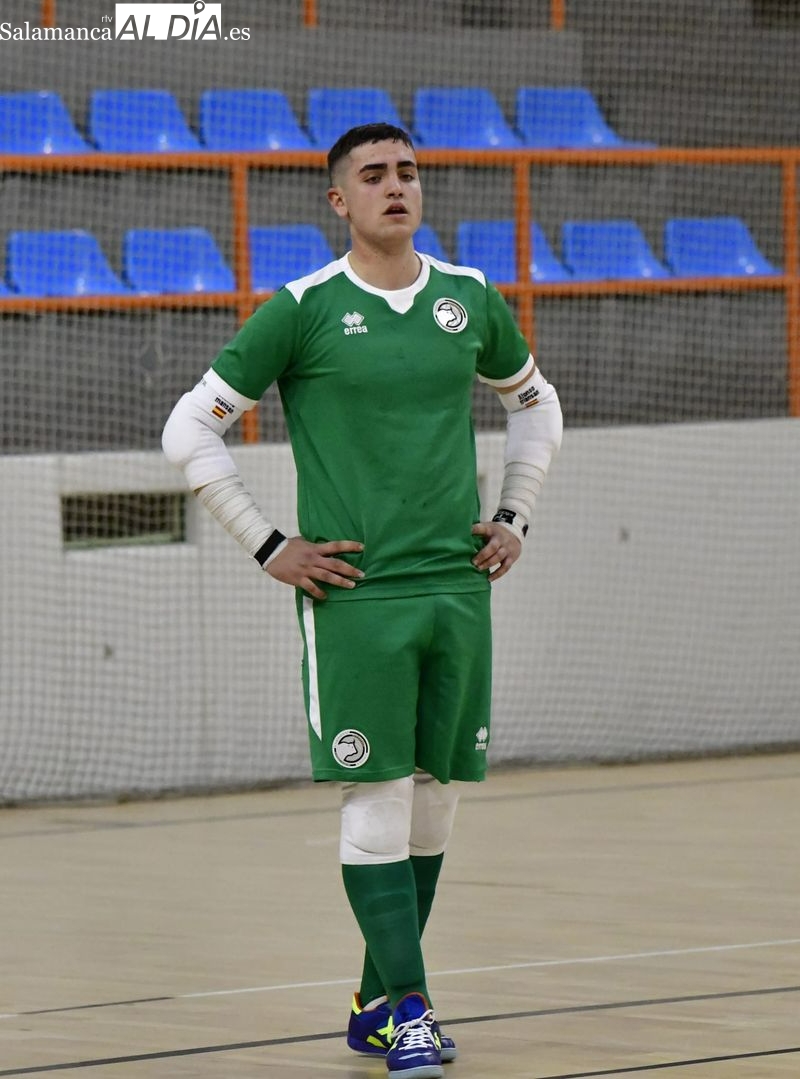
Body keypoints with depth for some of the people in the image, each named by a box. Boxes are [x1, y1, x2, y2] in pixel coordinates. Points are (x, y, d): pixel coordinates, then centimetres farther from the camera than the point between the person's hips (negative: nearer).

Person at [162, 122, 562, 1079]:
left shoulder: (470, 300, 8)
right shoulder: (304, 310, -5)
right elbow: (189, 431, -1)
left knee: (433, 802, 6)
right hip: (353, 595, -4)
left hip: (457, 586, 5)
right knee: (376, 803, -9)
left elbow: (534, 401, 27)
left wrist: (514, 516, 16)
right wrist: (267, 548, -3)